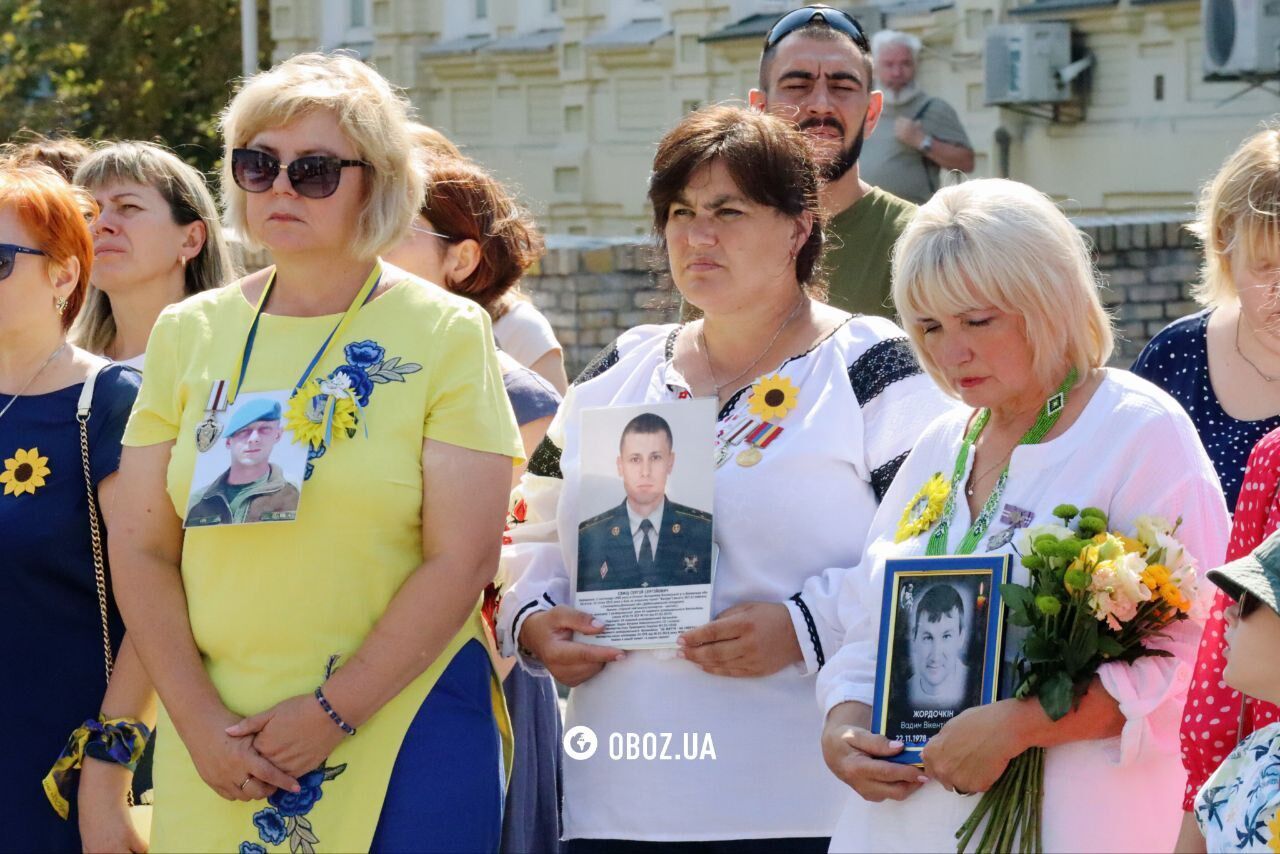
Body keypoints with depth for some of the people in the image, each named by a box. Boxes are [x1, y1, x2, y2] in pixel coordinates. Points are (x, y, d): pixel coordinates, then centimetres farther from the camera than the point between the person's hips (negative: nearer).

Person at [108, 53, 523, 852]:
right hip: (213, 734, 3)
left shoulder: (446, 333, -3)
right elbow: (142, 550, 5)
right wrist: (200, 721, -7)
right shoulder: (190, 332, 7)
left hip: (403, 720, -3)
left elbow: (463, 559, -9)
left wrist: (332, 713, -12)